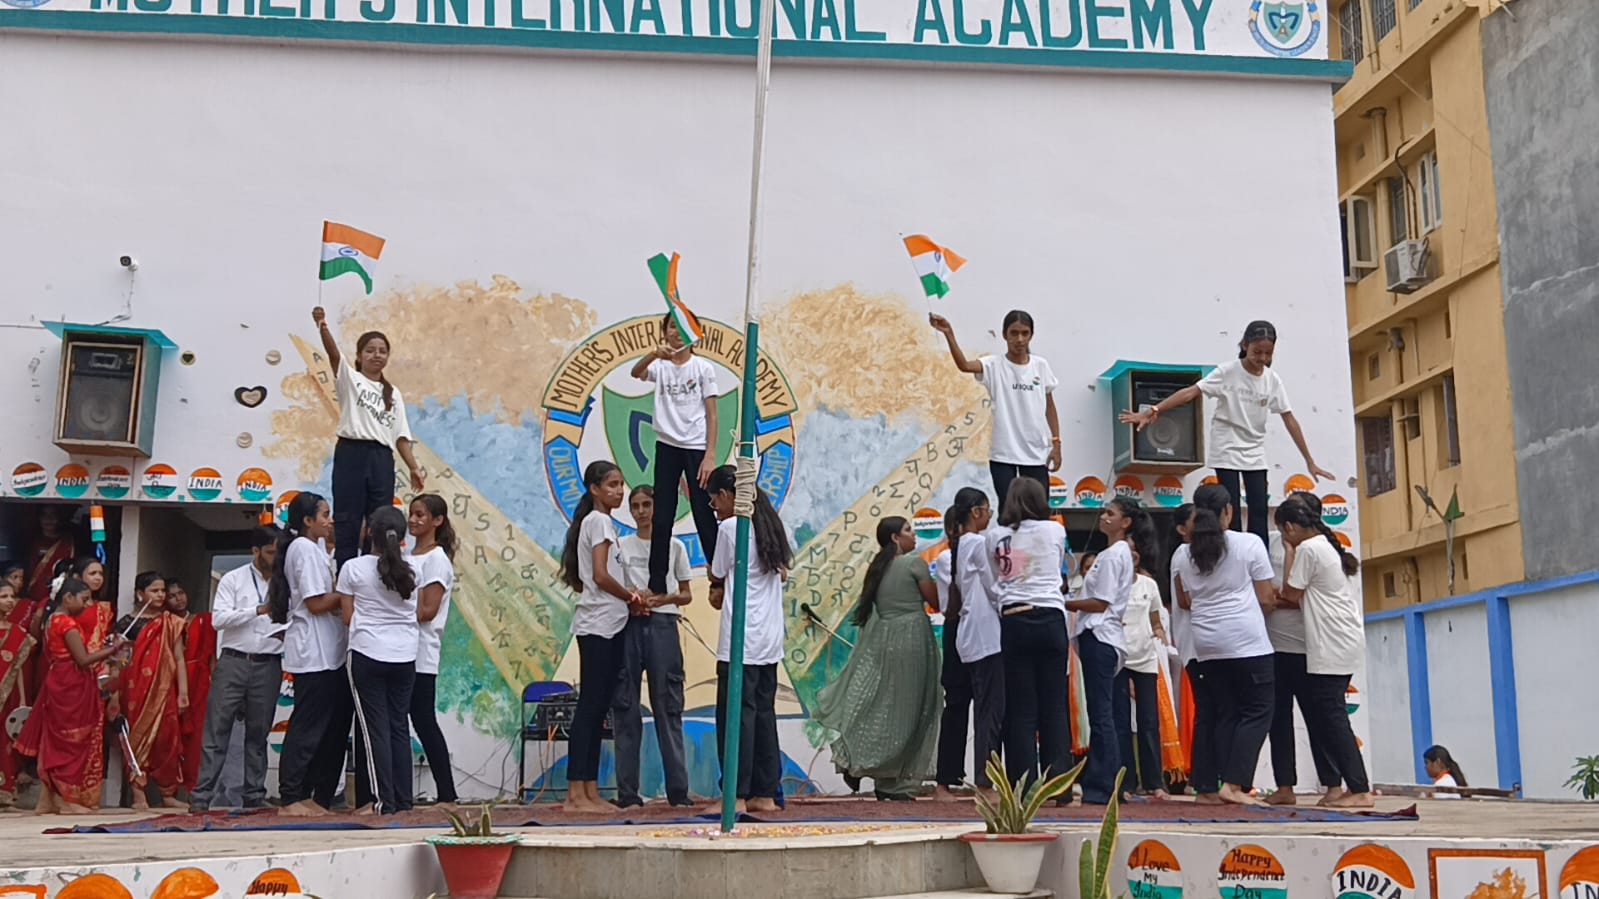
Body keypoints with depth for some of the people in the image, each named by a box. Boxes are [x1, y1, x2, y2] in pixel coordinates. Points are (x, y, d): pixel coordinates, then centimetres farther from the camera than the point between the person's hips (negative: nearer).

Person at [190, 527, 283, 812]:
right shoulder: (233, 580, 4)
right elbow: (218, 618, -6)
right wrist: (258, 610, -16)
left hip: (268, 664, 2)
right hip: (233, 661, -2)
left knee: (258, 733, 8)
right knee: (217, 731, -2)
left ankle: (254, 796, 14)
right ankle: (201, 796, -1)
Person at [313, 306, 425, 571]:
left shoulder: (392, 393, 17)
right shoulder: (349, 379, 6)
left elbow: (401, 436, 15)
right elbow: (333, 353, -15)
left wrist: (414, 468, 6)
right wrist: (323, 327, -33)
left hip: (381, 458, 4)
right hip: (351, 453, -4)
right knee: (347, 521, -1)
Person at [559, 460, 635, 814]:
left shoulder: (595, 521, 19)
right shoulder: (599, 521, -8)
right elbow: (601, 576, -18)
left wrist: (628, 599, 5)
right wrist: (632, 597, -4)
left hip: (610, 626, 9)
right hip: (598, 625, -9)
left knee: (598, 708, 8)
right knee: (590, 706, -9)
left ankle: (591, 792, 11)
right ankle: (575, 794, -7)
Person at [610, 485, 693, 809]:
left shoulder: (674, 546, 9)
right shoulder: (621, 546, 11)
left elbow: (686, 594, 10)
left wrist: (663, 599, -10)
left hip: (663, 626, -1)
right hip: (628, 626, 1)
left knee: (668, 707, -2)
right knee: (625, 707, -1)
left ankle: (678, 790, 1)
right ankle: (627, 792, 4)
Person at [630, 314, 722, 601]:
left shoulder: (703, 368, 1)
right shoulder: (660, 366, 6)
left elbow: (712, 416, -1)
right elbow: (635, 373, -17)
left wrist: (710, 455, -10)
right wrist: (654, 354, -37)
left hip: (696, 449, -3)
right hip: (666, 447, 3)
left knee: (704, 517, -1)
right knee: (661, 519, 6)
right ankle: (657, 585, 12)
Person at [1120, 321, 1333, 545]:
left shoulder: (1272, 380, -1)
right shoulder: (1228, 372, -12)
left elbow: (1289, 420, 3)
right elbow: (1190, 392, -22)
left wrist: (1309, 461, 3)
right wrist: (1152, 411, -34)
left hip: (1255, 454, 4)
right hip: (1227, 451, -4)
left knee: (1259, 511, 0)